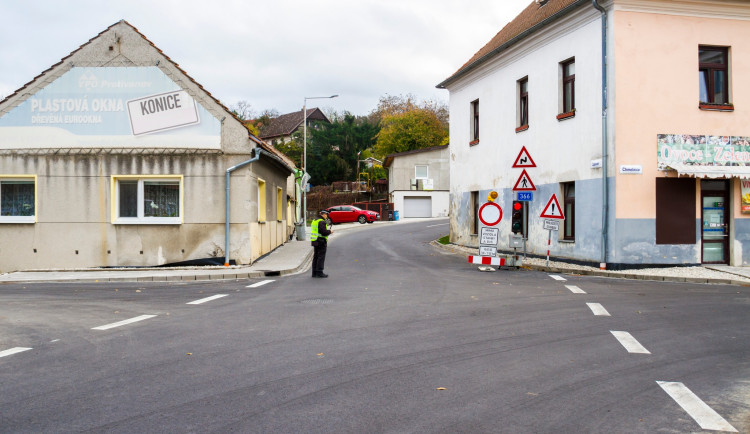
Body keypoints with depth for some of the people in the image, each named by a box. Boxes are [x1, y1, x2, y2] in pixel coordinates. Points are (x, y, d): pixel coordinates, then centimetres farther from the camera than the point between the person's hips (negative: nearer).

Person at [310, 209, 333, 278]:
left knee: (316, 257, 12)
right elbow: (324, 232, -23)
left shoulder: (314, 221, 15)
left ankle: (314, 272, 14)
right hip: (321, 242, -9)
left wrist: (327, 230, 16)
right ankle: (319, 273, -4)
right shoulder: (322, 222, -15)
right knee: (321, 257, -4)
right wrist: (330, 231, -4)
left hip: (315, 241, 9)